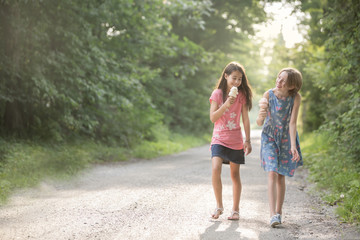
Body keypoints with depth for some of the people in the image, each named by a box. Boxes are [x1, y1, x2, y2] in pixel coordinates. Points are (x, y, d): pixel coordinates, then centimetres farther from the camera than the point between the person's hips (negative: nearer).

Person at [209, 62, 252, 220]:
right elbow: (213, 118, -7)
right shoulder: (217, 93, -1)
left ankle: (235, 210, 17)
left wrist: (248, 140, 1)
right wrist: (226, 104, -20)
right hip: (219, 139, -1)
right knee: (216, 169, -20)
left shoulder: (242, 95, 3)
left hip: (235, 140, 1)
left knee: (235, 174, 5)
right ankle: (219, 206, -4)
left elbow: (245, 119, 4)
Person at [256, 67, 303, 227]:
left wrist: (293, 146, -28)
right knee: (272, 173, -15)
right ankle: (273, 214, -20)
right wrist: (261, 116, -44)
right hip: (269, 137, -1)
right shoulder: (268, 95, -19)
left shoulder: (296, 98, -19)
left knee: (281, 176, 7)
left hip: (286, 138, 1)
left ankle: (279, 212, 20)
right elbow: (259, 123, -21)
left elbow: (292, 123, -20)